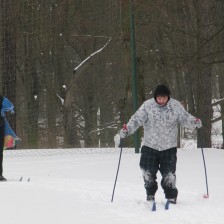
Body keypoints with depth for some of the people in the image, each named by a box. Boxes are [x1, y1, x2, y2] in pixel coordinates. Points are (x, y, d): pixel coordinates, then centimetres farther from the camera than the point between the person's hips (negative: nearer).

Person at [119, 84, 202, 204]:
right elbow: (136, 119, -10)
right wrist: (126, 129, -22)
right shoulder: (147, 105, -9)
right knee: (147, 172, 5)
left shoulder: (175, 106, -5)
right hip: (150, 145, 0)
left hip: (169, 147, 0)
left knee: (169, 173, 0)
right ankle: (150, 193, 28)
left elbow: (185, 118, -1)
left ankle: (171, 197, 13)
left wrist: (195, 122, -20)